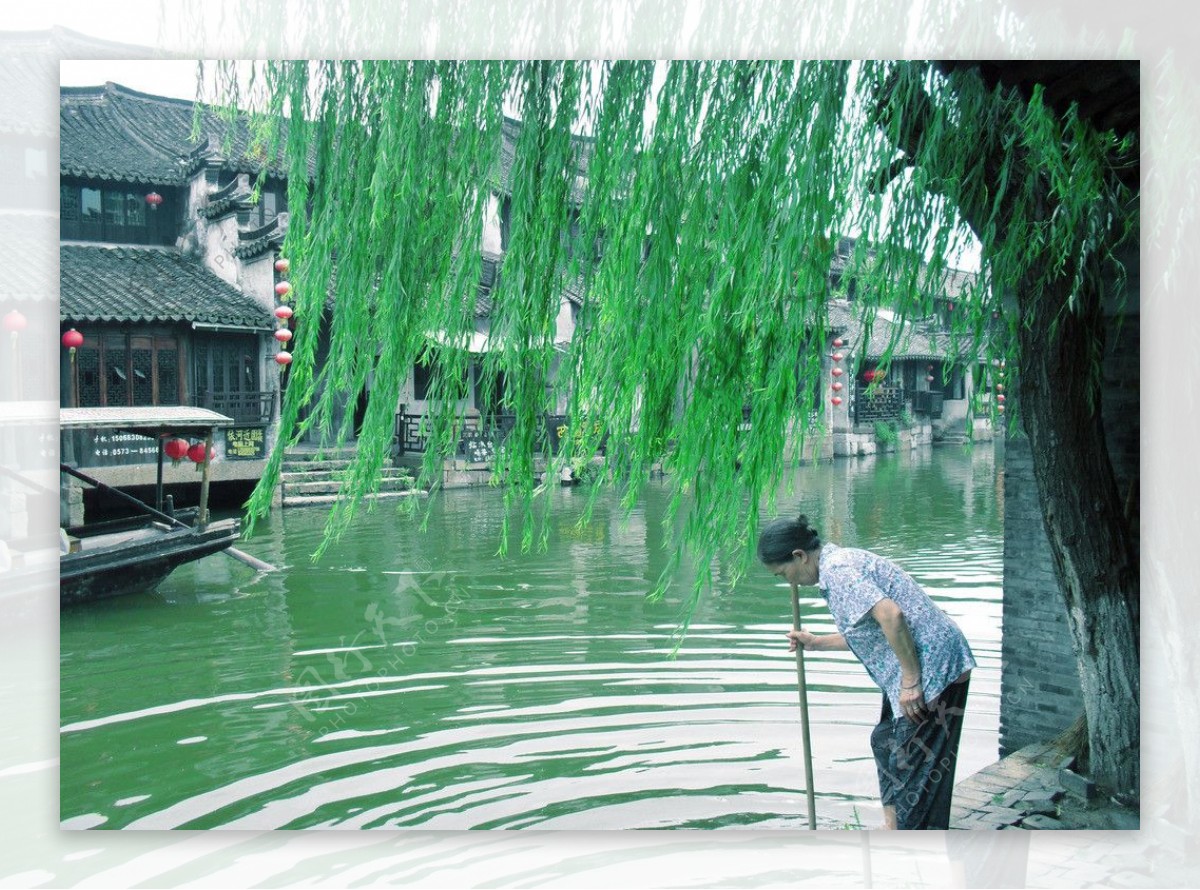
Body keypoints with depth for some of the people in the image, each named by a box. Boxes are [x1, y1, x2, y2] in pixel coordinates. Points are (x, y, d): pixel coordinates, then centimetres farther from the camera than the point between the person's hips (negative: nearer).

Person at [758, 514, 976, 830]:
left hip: (933, 666, -11)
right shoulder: (842, 562, 14)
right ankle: (893, 826, 33)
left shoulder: (837, 570, -18)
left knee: (917, 761, -4)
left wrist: (911, 681, -25)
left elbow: (891, 616, -29)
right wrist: (816, 643, 27)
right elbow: (865, 634, 22)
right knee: (885, 741, 22)